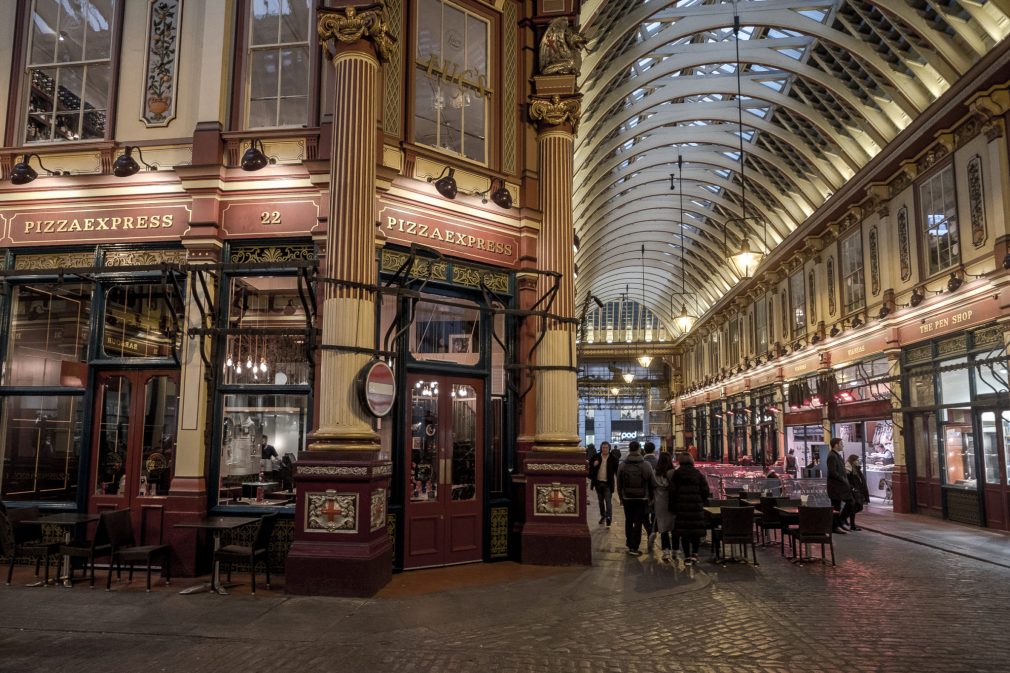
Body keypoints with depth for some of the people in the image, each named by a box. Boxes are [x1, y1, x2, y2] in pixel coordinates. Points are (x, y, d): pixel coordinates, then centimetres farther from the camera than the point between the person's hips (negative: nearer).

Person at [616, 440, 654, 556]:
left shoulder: (622, 465, -3)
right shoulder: (646, 465, -8)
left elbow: (619, 484, 3)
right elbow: (651, 484, -2)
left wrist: (621, 498, 14)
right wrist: (651, 498, 9)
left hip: (627, 498, 2)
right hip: (642, 499, -2)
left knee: (628, 521, 17)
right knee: (638, 523, 1)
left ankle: (629, 544, 26)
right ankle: (634, 547, 0)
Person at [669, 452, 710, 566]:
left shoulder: (676, 474, -1)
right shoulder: (699, 475, 4)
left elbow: (672, 492, -4)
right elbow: (706, 491, 2)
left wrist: (672, 507, 4)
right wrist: (702, 502, 16)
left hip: (681, 507, -1)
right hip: (696, 506, 1)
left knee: (684, 532, 3)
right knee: (696, 531, 11)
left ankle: (687, 557, 3)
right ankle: (694, 554, 4)